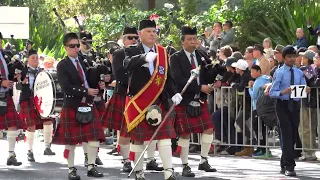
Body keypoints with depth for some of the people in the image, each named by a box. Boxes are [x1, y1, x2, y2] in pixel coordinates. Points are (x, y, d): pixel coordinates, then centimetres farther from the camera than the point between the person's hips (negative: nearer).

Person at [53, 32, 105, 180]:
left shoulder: (85, 61, 11)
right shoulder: (62, 66, -6)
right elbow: (67, 88, -16)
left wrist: (98, 86, -2)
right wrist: (86, 91, -19)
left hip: (88, 105, 5)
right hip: (72, 107, -5)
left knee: (95, 138, 1)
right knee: (71, 140, 1)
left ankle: (91, 167, 11)